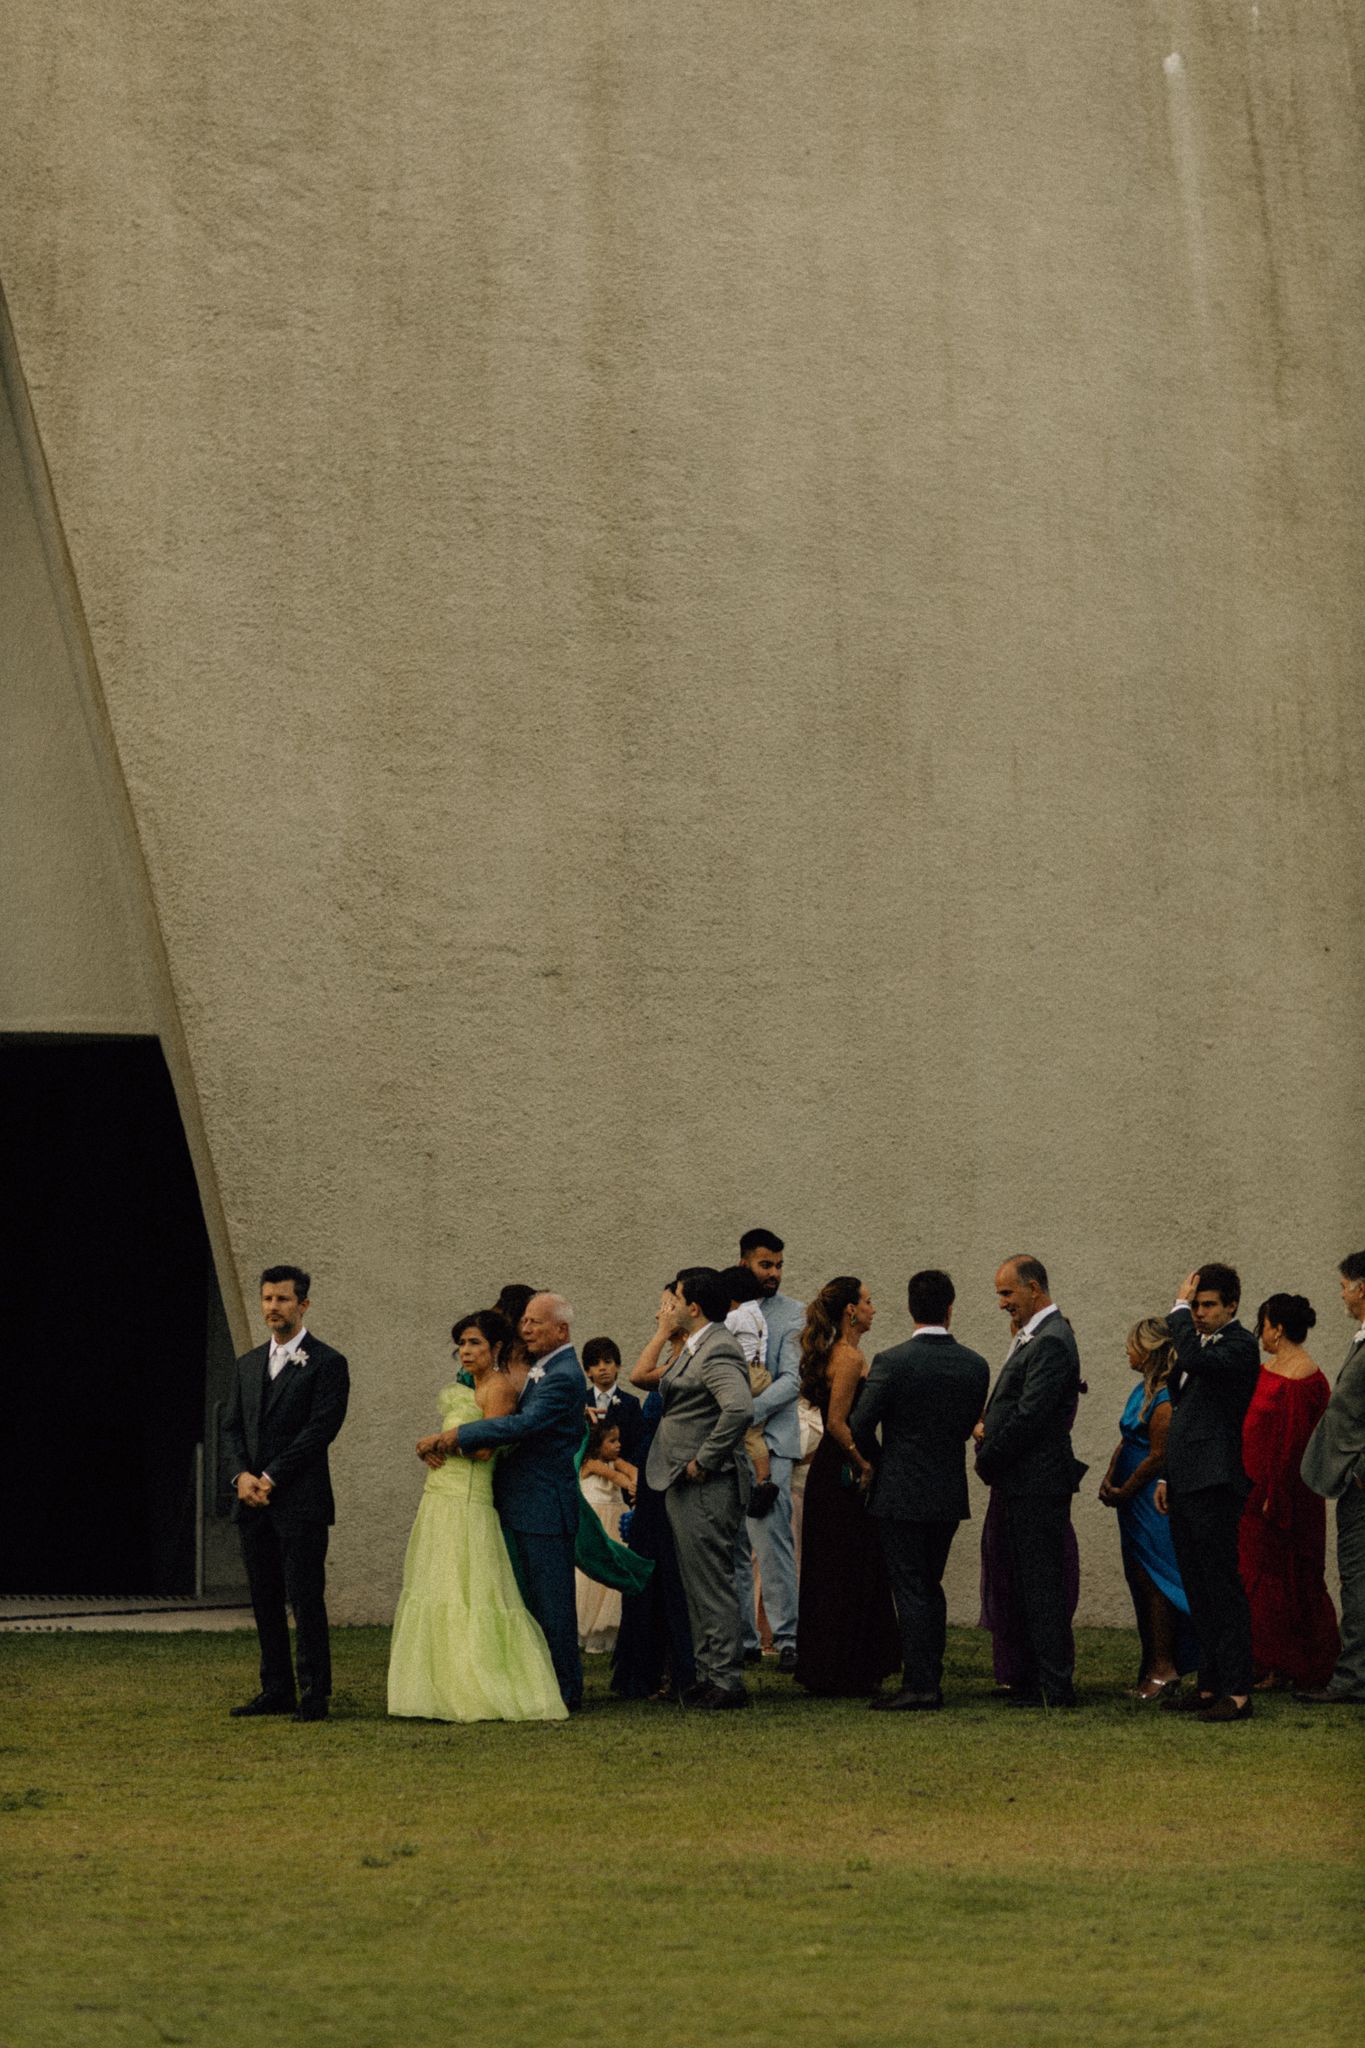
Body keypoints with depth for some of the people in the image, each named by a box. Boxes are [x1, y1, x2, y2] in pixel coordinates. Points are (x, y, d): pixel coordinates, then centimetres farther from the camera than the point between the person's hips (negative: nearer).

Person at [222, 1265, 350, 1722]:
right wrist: (240, 1475, -6)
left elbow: (320, 1429, -11)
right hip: (253, 1505, 6)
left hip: (300, 1502, -6)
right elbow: (231, 1427, 13)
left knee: (306, 1599, -5)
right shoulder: (248, 1365, 17)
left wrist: (271, 1478, -13)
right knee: (265, 1601, 8)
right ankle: (277, 1691, 15)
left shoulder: (327, 1363, -3)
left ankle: (314, 1695, -1)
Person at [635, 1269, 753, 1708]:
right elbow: (641, 1376, 22)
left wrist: (703, 1461, -24)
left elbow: (740, 1409, -32)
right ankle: (710, 1676, 21)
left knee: (712, 1585, -6)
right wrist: (664, 1332, 16)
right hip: (685, 1487, 11)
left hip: (706, 1487, -11)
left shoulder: (717, 1350, -18)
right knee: (699, 1586, 15)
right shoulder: (693, 1349, 15)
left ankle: (727, 1681, -2)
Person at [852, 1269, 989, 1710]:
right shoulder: (975, 1366, 0)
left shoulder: (891, 1362, -14)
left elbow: (860, 1426, -13)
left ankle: (919, 1686, -3)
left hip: (900, 1494, -5)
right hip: (949, 1494, 5)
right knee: (930, 1587, 16)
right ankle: (930, 1681, 19)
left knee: (910, 1591, -2)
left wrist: (877, 1463, 6)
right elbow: (967, 1427, 8)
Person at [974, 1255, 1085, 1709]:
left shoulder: (1051, 1342, -17)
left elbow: (1029, 1415, -21)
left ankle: (1054, 1688, -3)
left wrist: (988, 1460, -11)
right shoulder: (1032, 1338, 16)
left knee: (1043, 1588, -7)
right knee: (1028, 1587, 13)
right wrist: (988, 1426, 5)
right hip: (1024, 1484, 10)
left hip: (1037, 1484, -10)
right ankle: (1037, 1683, 18)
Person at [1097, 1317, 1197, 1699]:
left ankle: (1163, 1668, 0)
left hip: (1153, 1501, -10)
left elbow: (1158, 1457, -19)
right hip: (1135, 1503, 10)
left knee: (1153, 1581, -6)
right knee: (1141, 1581, 13)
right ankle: (1154, 1665, 20)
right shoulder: (1143, 1390, 12)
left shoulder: (1164, 1399, -19)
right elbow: (1125, 1440, 16)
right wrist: (1109, 1480, 1)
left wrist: (1122, 1493, -11)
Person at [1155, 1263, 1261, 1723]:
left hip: (1215, 1488, -9)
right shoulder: (1199, 1343, 18)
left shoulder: (1240, 1346, -10)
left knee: (1223, 1590, -9)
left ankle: (1237, 1693, -7)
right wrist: (1167, 1477, 22)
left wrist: (1178, 1309, -16)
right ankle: (1210, 1686, 18)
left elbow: (1195, 1359, -30)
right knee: (1199, 1594, 12)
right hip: (1185, 1488, 9)